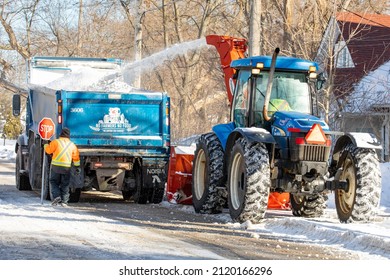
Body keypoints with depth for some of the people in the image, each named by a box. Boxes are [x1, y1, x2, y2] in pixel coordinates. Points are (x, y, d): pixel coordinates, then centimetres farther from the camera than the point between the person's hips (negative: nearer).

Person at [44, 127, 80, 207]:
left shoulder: (56, 142, -4)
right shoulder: (72, 145, 7)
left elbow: (49, 150, -1)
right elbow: (76, 157, 11)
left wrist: (46, 145, 20)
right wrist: (77, 167, 20)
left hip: (56, 165, -2)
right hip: (67, 167, 2)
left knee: (54, 182, 10)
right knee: (65, 185, 8)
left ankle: (56, 196, -10)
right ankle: (64, 201, 4)